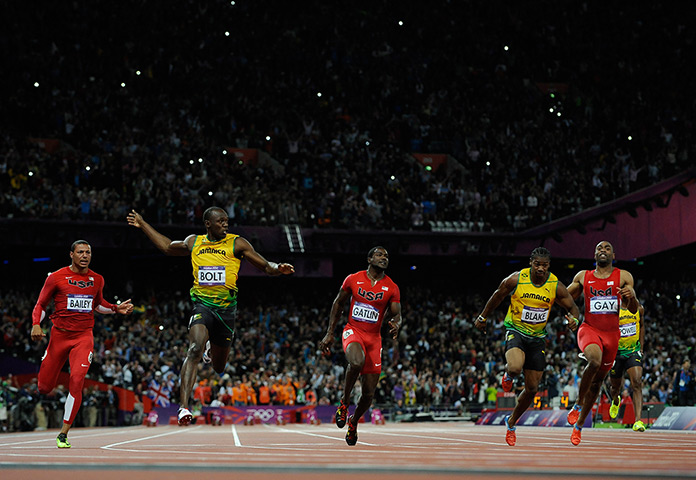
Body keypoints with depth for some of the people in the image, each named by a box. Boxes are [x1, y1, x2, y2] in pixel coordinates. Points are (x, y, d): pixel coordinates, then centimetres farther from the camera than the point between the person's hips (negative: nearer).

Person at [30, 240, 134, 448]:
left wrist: (117, 309, 9)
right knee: (44, 387, 1)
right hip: (59, 335, -1)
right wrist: (36, 325, -11)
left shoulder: (97, 279, 8)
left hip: (83, 336, 1)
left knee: (76, 381, -20)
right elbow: (41, 304, 6)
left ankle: (63, 434, -12)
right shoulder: (56, 278, -2)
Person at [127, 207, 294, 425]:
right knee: (195, 349, -27)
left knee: (218, 367, 14)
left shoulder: (237, 243, 1)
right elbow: (168, 247, 28)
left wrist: (277, 269, -20)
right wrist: (143, 225, 29)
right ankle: (183, 406, -33)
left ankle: (212, 348, 55)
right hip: (202, 304, -1)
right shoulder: (194, 242, 9)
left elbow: (265, 266, 2)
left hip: (227, 307, 1)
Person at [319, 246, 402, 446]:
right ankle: (344, 402, -13)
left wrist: (395, 324, -21)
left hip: (374, 337, 2)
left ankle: (353, 422, 29)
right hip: (353, 331, -2)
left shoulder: (392, 288, 2)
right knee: (357, 362, -38)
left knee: (369, 392, 0)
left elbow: (396, 315, 4)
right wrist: (329, 334, 6)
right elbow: (338, 304, 10)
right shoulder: (353, 279, 0)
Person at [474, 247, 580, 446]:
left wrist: (574, 319, -23)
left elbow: (572, 307, 1)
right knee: (515, 367, -35)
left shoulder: (556, 286, -8)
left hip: (537, 338, 3)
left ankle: (511, 422, 29)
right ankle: (508, 374, 5)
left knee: (532, 389, 5)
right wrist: (482, 318, 15)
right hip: (515, 331, -3)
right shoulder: (515, 280, -13)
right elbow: (497, 297, 4)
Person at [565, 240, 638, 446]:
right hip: (589, 329, -2)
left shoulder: (624, 277, 4)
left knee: (596, 382, 8)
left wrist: (631, 296, -23)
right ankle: (578, 405, -18)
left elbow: (633, 310, 0)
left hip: (611, 334, 2)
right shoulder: (583, 277, 7)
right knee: (594, 360, -34)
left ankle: (579, 425, 24)